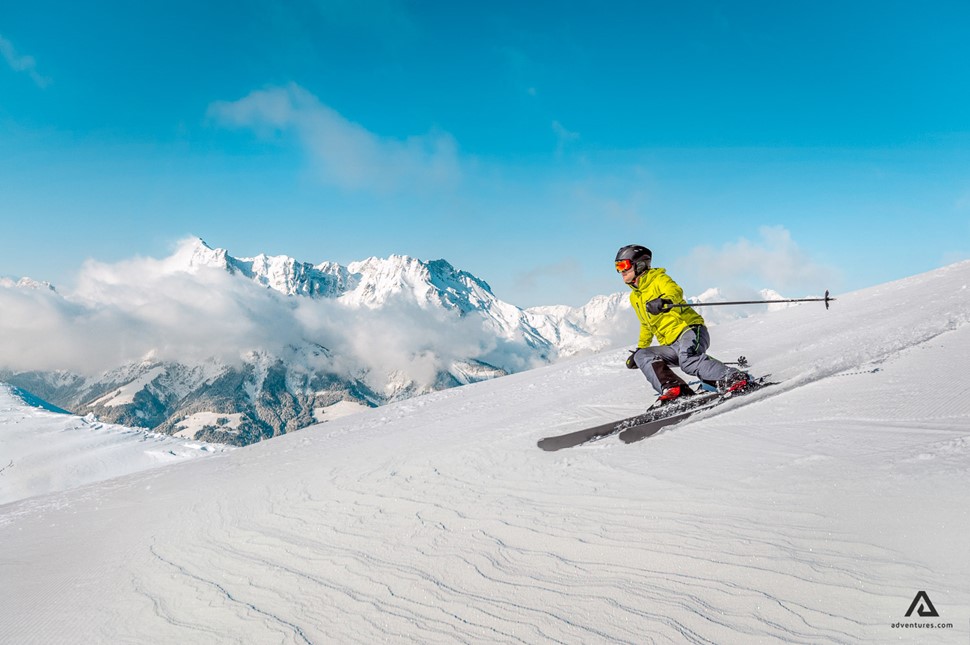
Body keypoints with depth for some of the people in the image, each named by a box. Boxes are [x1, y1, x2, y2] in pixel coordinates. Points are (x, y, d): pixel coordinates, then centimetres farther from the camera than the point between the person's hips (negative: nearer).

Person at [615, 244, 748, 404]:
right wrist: (640, 348, 38)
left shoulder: (658, 279, -1)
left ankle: (733, 379, -33)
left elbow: (675, 291, -25)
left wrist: (664, 301, -47)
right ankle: (674, 389, -33)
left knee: (687, 359, -36)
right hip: (670, 346, 8)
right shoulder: (634, 297, 22)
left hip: (690, 329, -7)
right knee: (642, 357, -17)